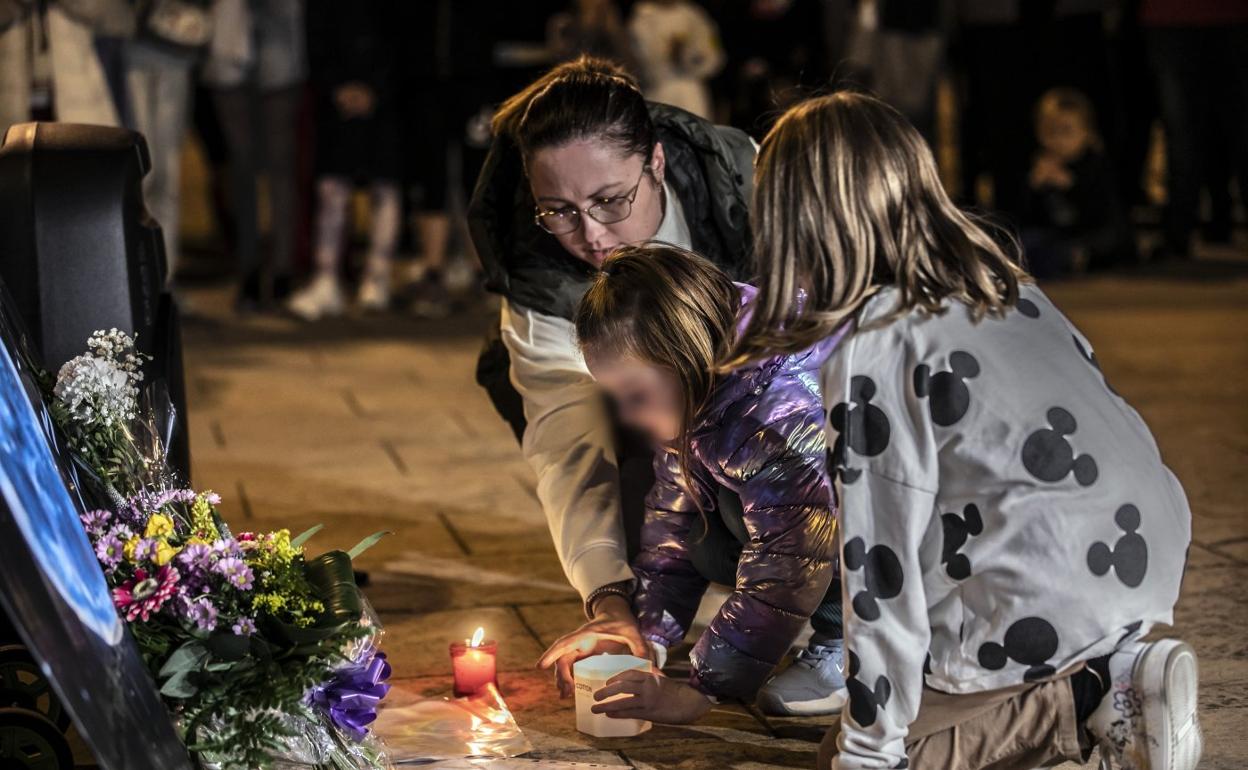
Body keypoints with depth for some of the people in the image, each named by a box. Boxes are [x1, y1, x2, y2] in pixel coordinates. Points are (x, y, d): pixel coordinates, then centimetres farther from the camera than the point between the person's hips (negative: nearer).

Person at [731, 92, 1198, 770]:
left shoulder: (870, 356, -14)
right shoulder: (1003, 281, 9)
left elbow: (881, 559, -14)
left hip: (1043, 606, -8)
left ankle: (1095, 698, -5)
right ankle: (1115, 669, 6)